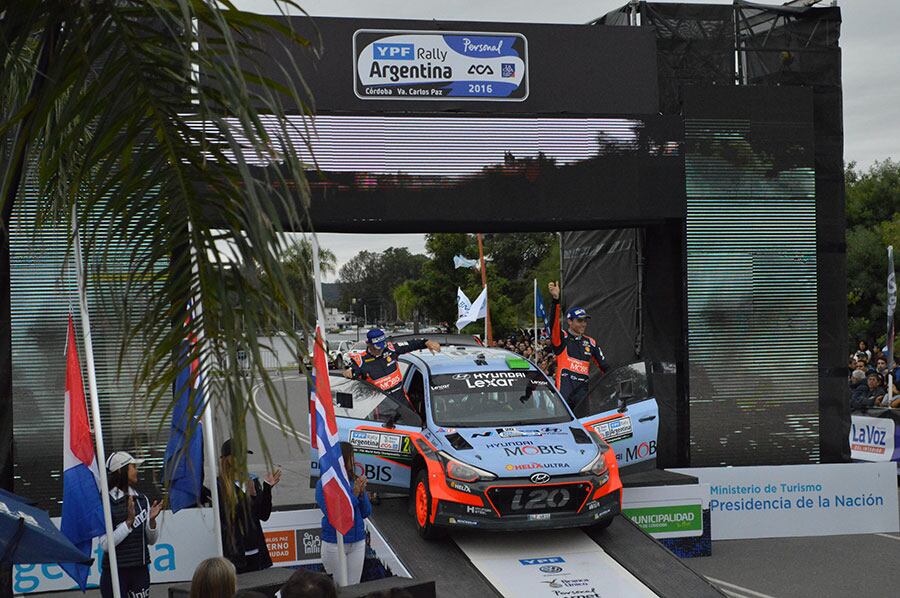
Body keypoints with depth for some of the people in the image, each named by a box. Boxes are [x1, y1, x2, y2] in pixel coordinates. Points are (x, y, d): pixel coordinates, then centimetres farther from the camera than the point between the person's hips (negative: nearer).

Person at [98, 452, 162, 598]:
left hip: (140, 570, 5)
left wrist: (151, 520, -9)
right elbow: (105, 545, -16)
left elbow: (151, 540, 9)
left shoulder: (142, 500, 5)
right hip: (115, 571, -5)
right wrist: (129, 521, -20)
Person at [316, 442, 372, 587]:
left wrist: (362, 493, -12)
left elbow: (366, 513, 4)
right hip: (334, 544, -4)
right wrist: (353, 495, -18)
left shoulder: (355, 481, 1)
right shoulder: (324, 484, -11)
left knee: (353, 586, 9)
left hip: (358, 542, 4)